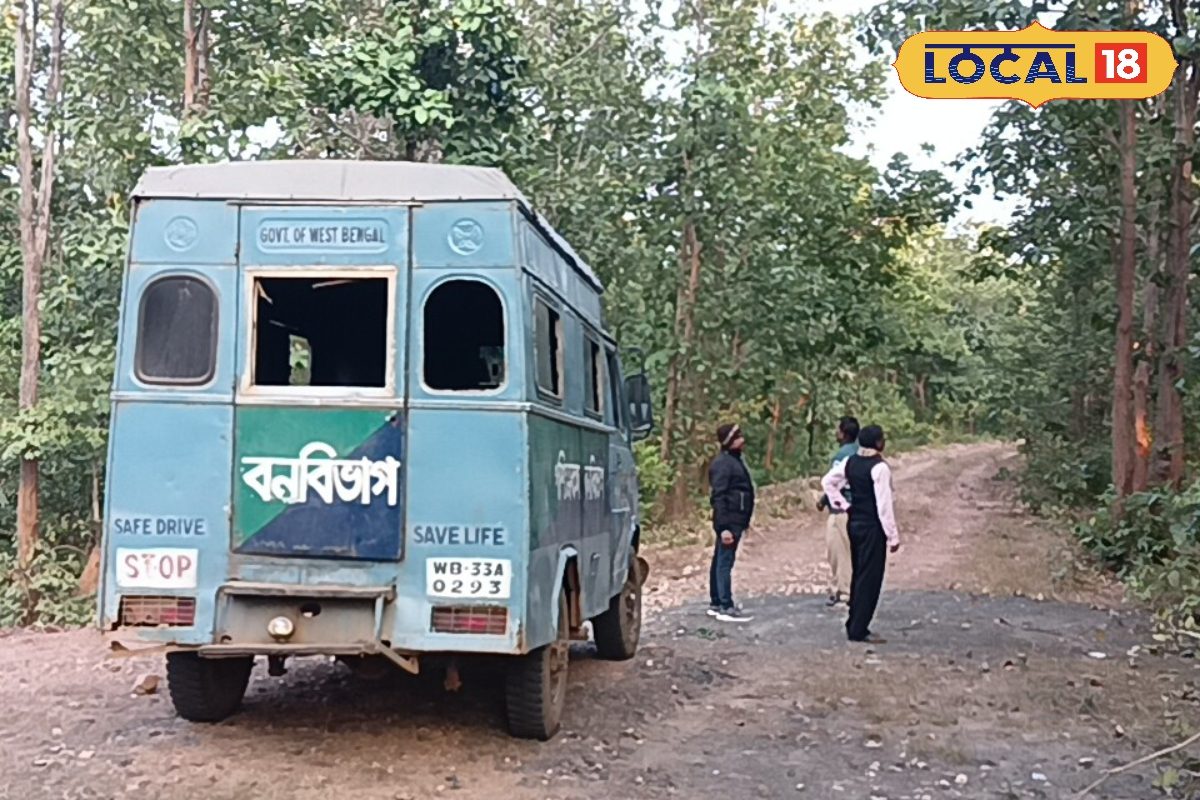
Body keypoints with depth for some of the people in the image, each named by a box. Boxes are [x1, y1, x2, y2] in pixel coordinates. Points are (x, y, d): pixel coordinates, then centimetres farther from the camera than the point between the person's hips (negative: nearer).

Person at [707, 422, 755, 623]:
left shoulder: (734, 460, 16)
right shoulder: (723, 463, -16)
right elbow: (719, 497, -21)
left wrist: (743, 522, 21)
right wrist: (724, 527, -25)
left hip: (735, 520, 10)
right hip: (729, 521, -10)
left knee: (720, 562, 13)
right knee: (725, 563, -7)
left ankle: (716, 603, 20)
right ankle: (726, 608, -6)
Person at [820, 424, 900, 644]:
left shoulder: (850, 462, 6)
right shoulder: (879, 467, -17)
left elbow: (827, 481, 14)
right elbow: (884, 504, -18)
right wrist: (893, 535, -13)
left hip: (854, 523, 8)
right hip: (872, 527, -8)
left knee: (858, 574, 16)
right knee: (870, 577, -2)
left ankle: (853, 625, 22)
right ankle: (859, 630, 0)